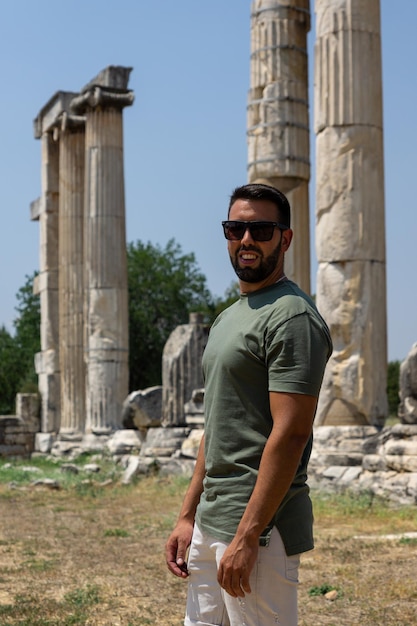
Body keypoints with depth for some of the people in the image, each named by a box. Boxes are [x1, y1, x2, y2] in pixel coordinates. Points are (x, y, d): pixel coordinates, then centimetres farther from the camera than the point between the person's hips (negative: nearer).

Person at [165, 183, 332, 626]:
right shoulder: (227, 319, 17)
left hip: (260, 525, -9)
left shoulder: (292, 317, -13)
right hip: (210, 520, 9)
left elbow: (290, 435, -20)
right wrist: (187, 516, 15)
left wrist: (246, 538, -22)